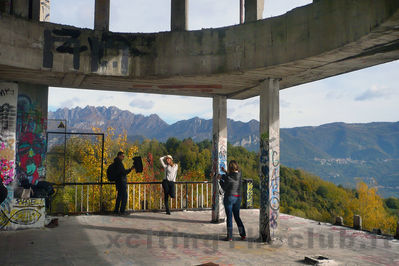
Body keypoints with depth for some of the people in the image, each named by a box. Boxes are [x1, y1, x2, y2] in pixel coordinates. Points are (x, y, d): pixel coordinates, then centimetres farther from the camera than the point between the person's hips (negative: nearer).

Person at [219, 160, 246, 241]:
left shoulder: (228, 177, -16)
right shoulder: (239, 174, 2)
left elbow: (224, 188, -6)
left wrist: (221, 179, 6)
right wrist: (226, 172, 25)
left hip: (229, 197, -6)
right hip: (238, 198, 6)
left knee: (229, 217, 2)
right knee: (237, 217, 17)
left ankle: (229, 236, 6)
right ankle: (243, 234, 12)